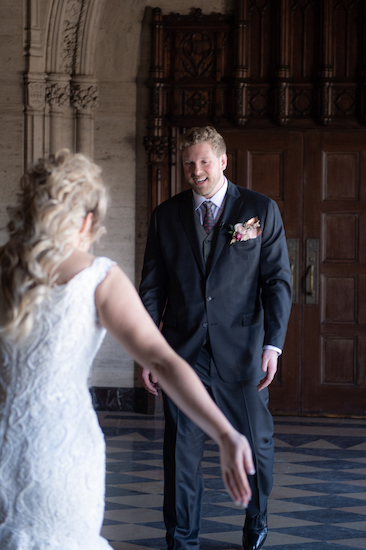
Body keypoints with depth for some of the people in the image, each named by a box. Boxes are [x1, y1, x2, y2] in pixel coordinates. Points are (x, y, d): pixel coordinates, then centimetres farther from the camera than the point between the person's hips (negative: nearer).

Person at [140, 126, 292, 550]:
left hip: (241, 353, -1)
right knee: (181, 451, 2)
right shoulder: (166, 215, 7)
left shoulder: (261, 210, 2)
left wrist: (273, 344, -9)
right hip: (182, 352, 1)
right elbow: (152, 288, 8)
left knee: (256, 444, 7)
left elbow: (278, 280, 0)